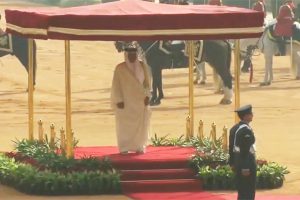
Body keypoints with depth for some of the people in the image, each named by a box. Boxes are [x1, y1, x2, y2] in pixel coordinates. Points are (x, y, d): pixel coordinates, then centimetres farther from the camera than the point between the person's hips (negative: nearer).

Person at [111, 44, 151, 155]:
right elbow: (116, 85, -8)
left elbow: (146, 81, 8)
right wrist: (119, 100, -14)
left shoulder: (142, 66, 3)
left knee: (141, 124, 3)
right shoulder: (120, 68, -8)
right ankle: (124, 148, 2)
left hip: (140, 100, 3)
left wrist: (147, 96, -3)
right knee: (125, 124, -1)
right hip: (125, 101, -3)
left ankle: (139, 147, 11)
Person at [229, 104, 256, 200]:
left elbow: (231, 147, 13)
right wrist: (245, 168, -22)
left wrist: (232, 163, 20)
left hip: (238, 161, 9)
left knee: (241, 190, 16)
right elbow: (245, 150, -23)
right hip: (247, 162, -9)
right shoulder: (246, 130, -20)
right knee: (248, 192, -2)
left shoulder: (234, 128, 8)